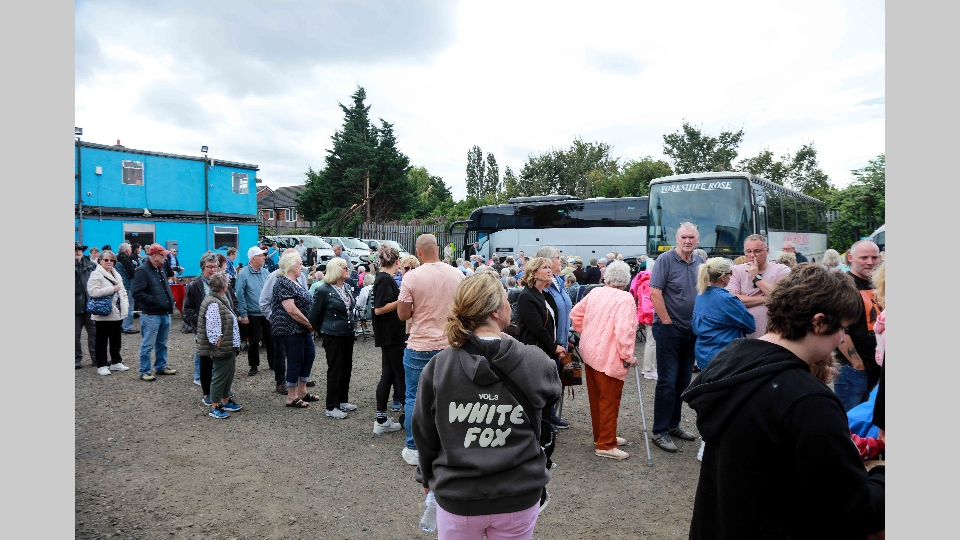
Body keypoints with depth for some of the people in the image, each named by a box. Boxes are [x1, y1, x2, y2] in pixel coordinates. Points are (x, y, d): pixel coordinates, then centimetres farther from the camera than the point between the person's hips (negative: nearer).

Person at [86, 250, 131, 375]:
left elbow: (122, 290, 23)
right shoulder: (96, 274, -9)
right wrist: (112, 288, -18)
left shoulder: (116, 274, 15)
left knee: (116, 339, 15)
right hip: (103, 313, -7)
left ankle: (116, 362, 25)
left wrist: (124, 305, 11)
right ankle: (101, 366, 9)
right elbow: (93, 291, -21)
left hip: (117, 313, 7)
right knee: (102, 341, 2)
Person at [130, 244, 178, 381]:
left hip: (165, 313, 9)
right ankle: (144, 372, 10)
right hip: (151, 315, -9)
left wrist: (171, 300, 10)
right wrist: (154, 300, -20)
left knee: (162, 343, 18)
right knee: (147, 345, 0)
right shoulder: (142, 271, -13)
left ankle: (161, 366, 30)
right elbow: (137, 292, -20)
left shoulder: (160, 270, 15)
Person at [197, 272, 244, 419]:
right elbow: (213, 331, -25)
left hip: (229, 346, 10)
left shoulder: (221, 300, 9)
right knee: (220, 376, 1)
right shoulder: (213, 304, -22)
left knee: (229, 374, 20)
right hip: (222, 348, -10)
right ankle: (214, 407, 14)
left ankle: (225, 401, 34)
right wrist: (220, 347, -19)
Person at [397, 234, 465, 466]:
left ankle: (413, 450, 17)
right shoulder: (457, 275, -2)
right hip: (450, 345, 3)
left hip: (419, 347, -3)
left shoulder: (411, 277, -12)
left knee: (414, 398, 10)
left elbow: (403, 314, -7)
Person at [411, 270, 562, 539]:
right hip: (519, 497, 0)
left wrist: (427, 476, 16)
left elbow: (424, 431, -3)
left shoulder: (438, 366, -14)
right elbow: (551, 395, 6)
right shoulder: (535, 362, -17)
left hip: (457, 496, 1)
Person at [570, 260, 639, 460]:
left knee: (596, 397, 18)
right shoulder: (625, 298, -16)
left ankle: (601, 435, 33)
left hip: (590, 352, 7)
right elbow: (624, 329, -26)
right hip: (609, 357, -7)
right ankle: (606, 445, 11)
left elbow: (576, 314, 13)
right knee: (609, 400, 3)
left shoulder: (595, 293, 5)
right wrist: (627, 356, -16)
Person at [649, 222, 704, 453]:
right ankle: (660, 431, 7)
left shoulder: (700, 262, 7)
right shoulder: (665, 260, -10)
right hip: (669, 328, -6)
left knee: (683, 380, 14)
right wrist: (667, 321, -14)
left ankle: (673, 424, 27)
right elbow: (655, 293, -15)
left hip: (692, 330, 6)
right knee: (667, 381, -3)